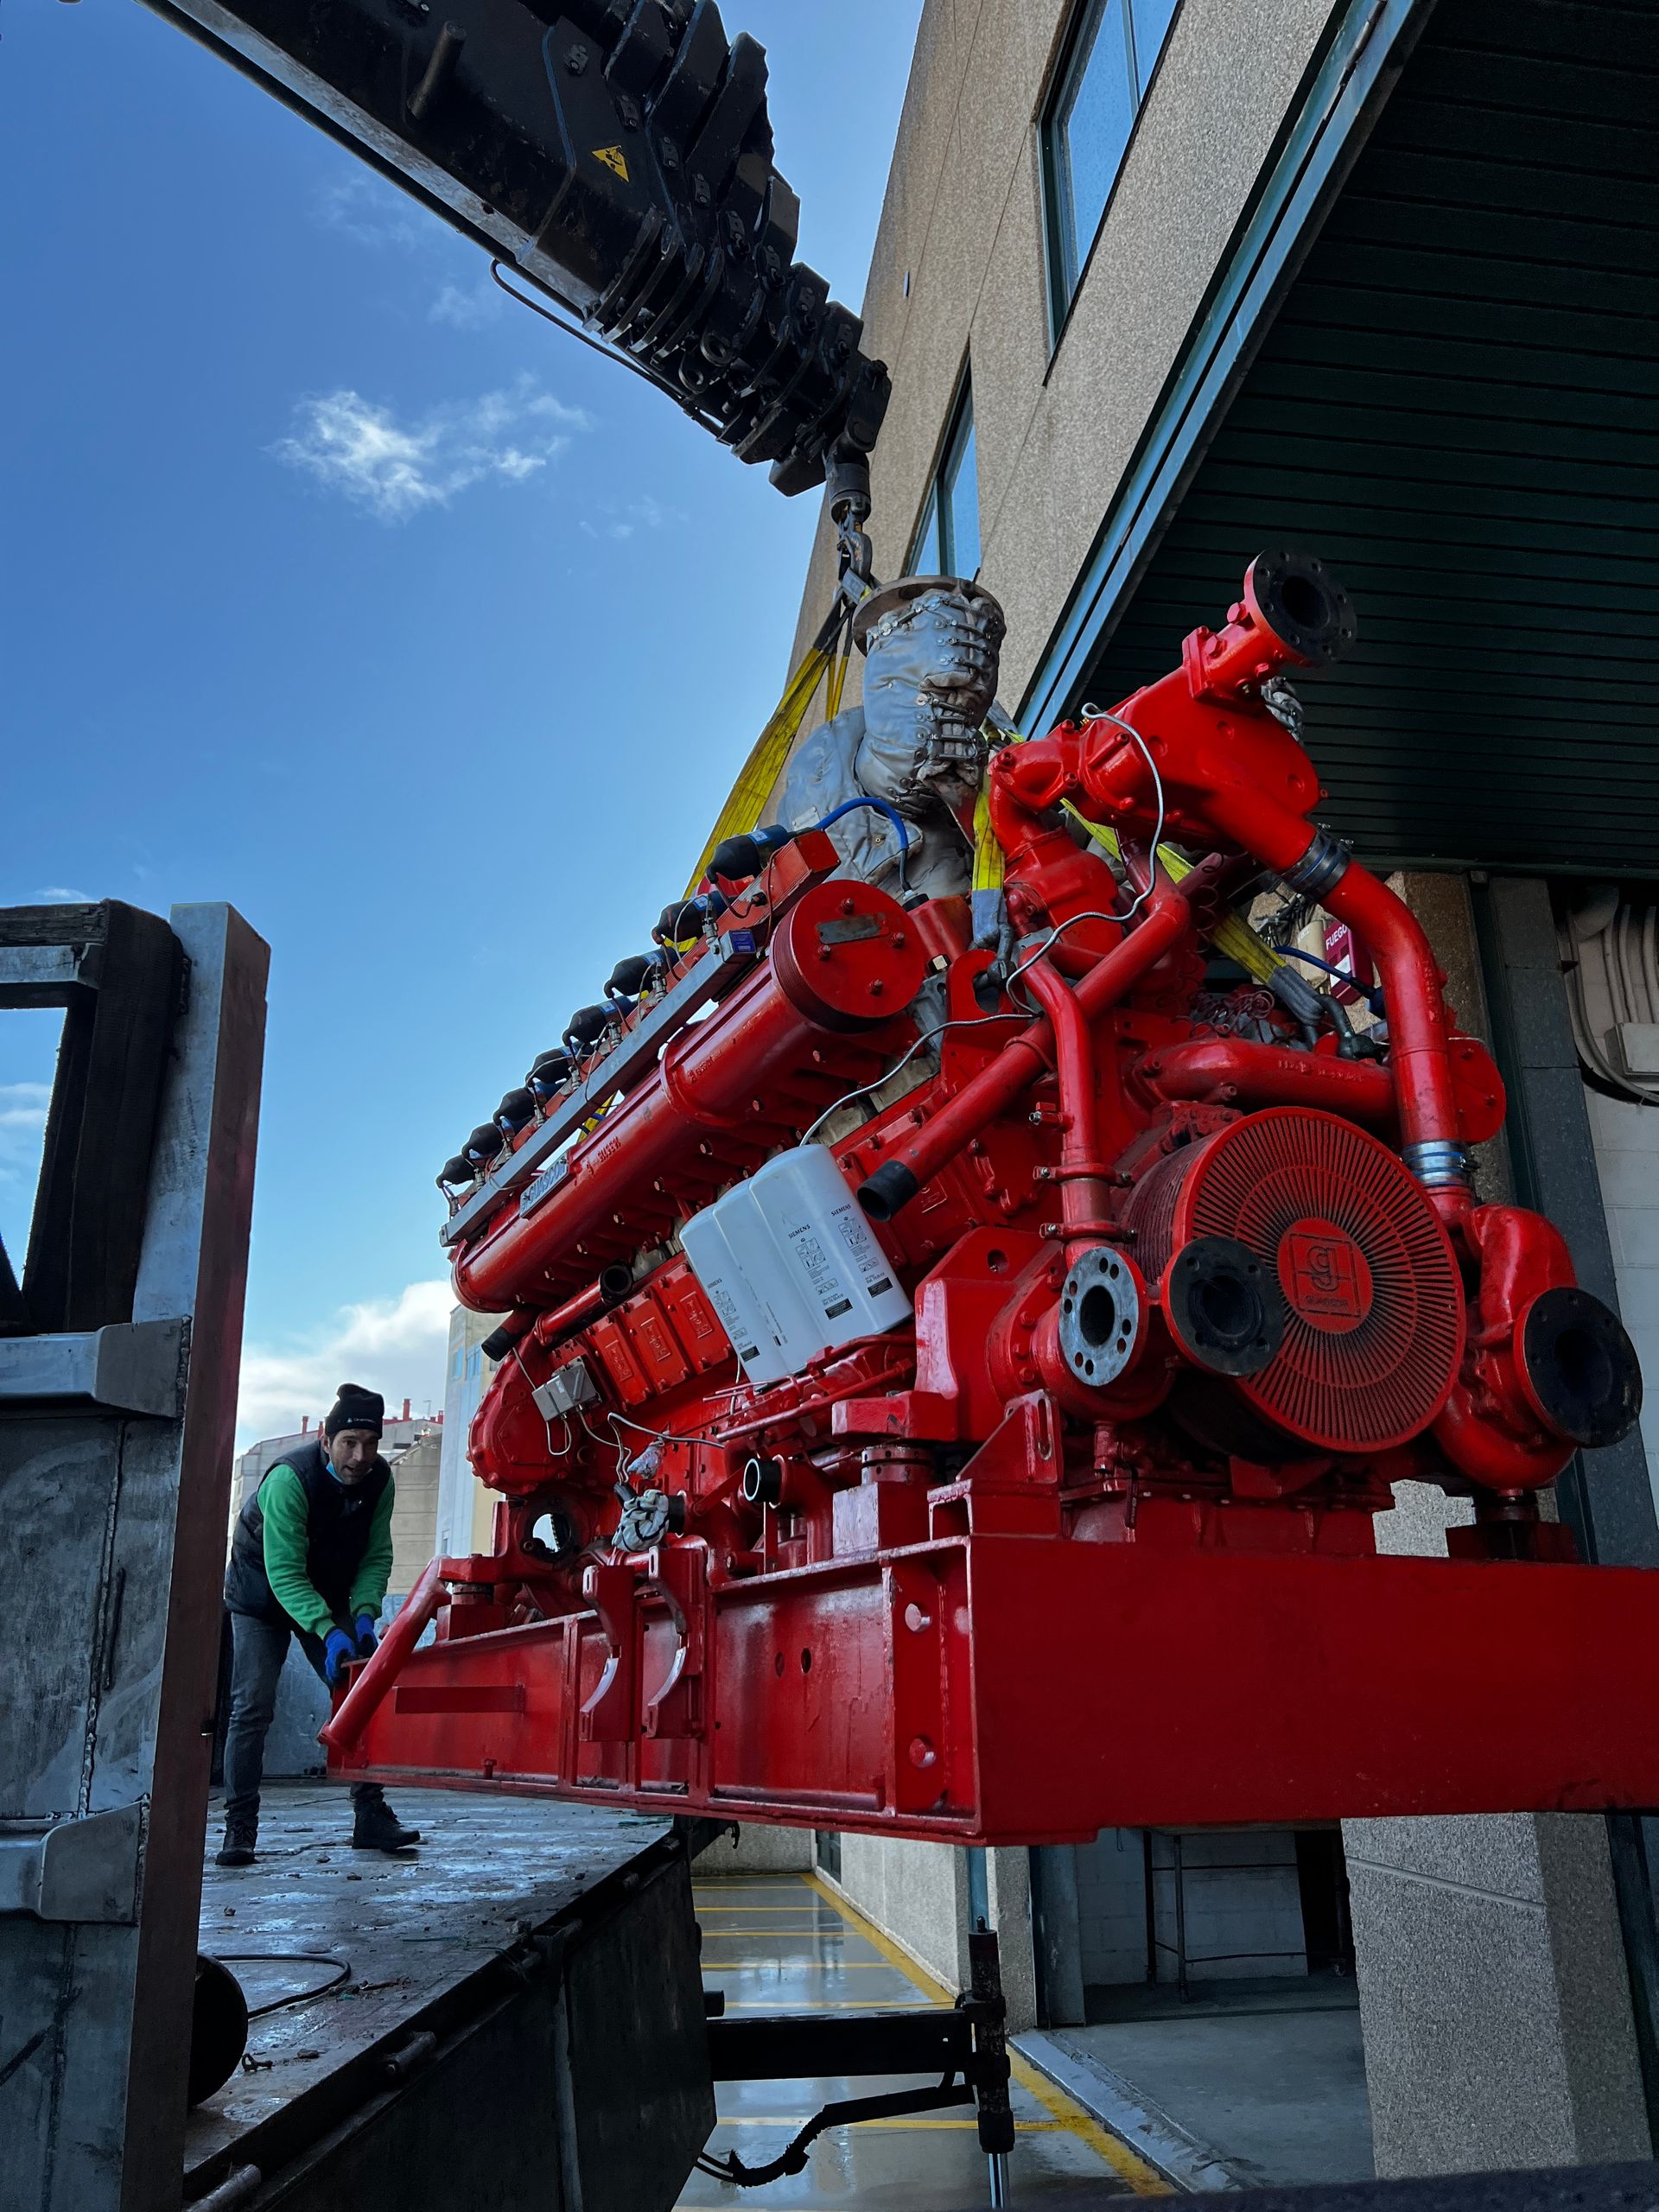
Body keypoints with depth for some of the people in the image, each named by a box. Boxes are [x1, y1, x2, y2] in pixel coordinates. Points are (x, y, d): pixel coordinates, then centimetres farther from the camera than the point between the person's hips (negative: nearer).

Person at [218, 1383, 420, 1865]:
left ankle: (370, 1814, 2)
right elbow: (284, 1573, -35)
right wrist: (328, 1632, -44)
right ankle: (239, 1828, -2)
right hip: (262, 1596, -4)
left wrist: (364, 1613, -26)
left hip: (328, 1598, 5)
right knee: (252, 1708, -12)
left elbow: (376, 1556, -9)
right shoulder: (290, 1477, -34)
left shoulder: (379, 1479, -17)